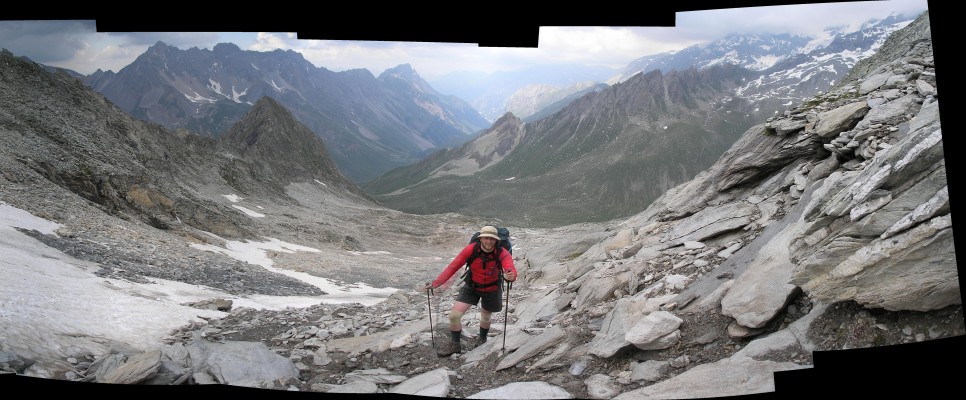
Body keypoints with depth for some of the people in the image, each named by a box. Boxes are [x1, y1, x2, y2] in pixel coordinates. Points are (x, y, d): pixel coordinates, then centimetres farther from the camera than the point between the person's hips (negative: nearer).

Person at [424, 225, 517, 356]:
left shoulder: (502, 253, -28)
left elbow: (511, 270, -45)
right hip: (472, 287, 0)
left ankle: (482, 339, 54)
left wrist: (511, 276, -71)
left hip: (492, 289, 0)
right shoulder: (470, 249, -25)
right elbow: (453, 266, -22)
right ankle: (455, 344, 14)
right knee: (454, 315, -11)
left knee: (486, 317, 21)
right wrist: (436, 283, -30)